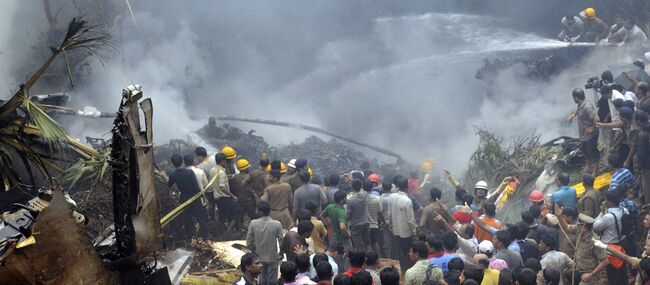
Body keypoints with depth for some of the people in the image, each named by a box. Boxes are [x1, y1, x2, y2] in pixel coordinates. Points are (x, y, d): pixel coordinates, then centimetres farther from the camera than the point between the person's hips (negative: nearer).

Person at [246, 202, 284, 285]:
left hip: (259, 257, 2)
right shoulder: (277, 224, -17)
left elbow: (249, 242, -7)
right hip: (272, 257, -2)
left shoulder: (253, 223, -13)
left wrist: (255, 251, 11)